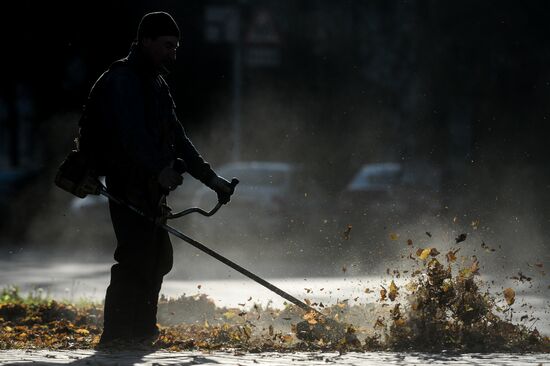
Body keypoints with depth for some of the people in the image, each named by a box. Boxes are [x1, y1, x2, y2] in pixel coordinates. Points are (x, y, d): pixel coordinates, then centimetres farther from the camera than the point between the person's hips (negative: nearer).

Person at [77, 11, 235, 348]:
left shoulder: (156, 85, 21)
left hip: (151, 188, 10)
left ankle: (141, 331, 23)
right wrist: (160, 169, -41)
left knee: (158, 257, 13)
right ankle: (117, 336, -13)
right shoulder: (121, 82, -11)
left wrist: (211, 178, 19)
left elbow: (177, 138, 23)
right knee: (137, 259, -14)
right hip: (129, 186, -10)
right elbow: (132, 133, -27)